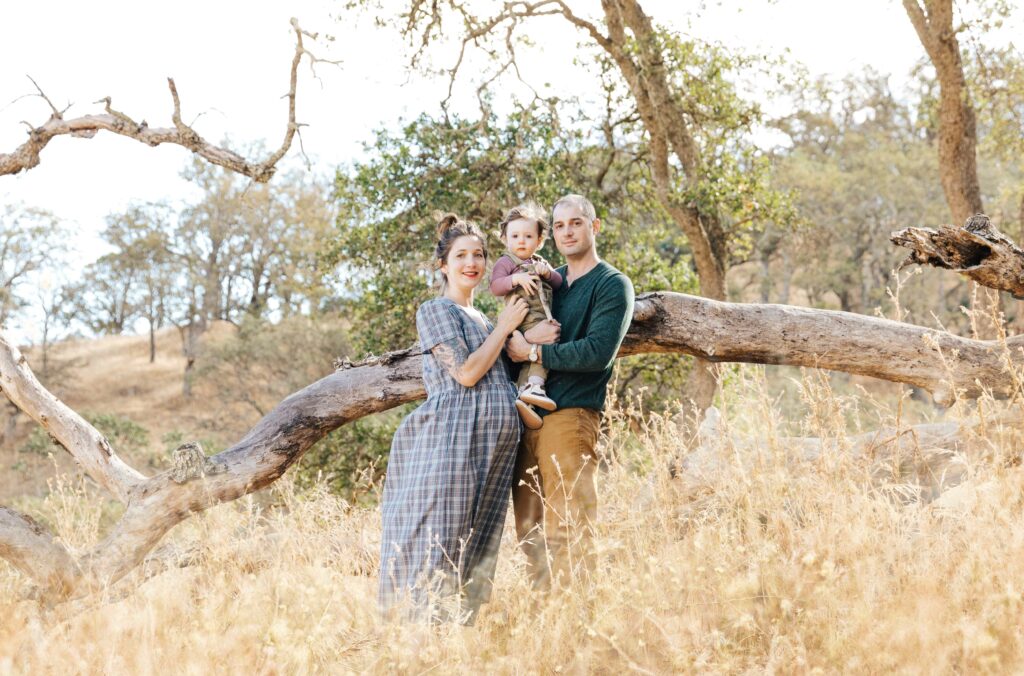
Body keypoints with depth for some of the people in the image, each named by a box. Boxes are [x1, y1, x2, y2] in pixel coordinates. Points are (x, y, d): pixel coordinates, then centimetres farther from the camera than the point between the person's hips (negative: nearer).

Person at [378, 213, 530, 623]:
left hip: (493, 444, 8)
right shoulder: (436, 311, -1)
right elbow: (466, 373, -11)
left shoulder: (482, 319, 23)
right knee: (439, 542, -10)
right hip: (454, 436, -8)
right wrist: (505, 327, -2)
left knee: (475, 549, 6)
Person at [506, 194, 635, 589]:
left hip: (570, 415, -7)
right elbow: (516, 338, 26)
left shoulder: (612, 285, -1)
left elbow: (598, 352, -14)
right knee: (529, 530, 6)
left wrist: (534, 352, -11)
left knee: (568, 529, -9)